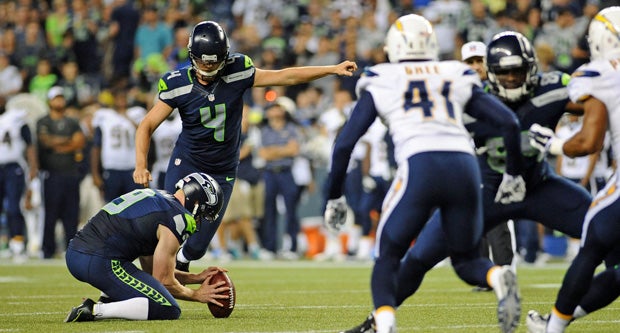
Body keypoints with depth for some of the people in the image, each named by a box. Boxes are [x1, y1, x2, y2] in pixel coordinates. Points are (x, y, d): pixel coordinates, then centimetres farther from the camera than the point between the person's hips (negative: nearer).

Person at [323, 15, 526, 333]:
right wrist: (513, 174, 28)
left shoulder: (381, 82, 18)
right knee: (467, 260, 19)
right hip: (465, 166, 2)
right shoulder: (457, 78, 24)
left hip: (419, 167, -2)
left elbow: (344, 143, 14)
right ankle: (499, 276, -16)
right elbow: (509, 122, 16)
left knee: (387, 260, 13)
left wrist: (334, 197, 22)